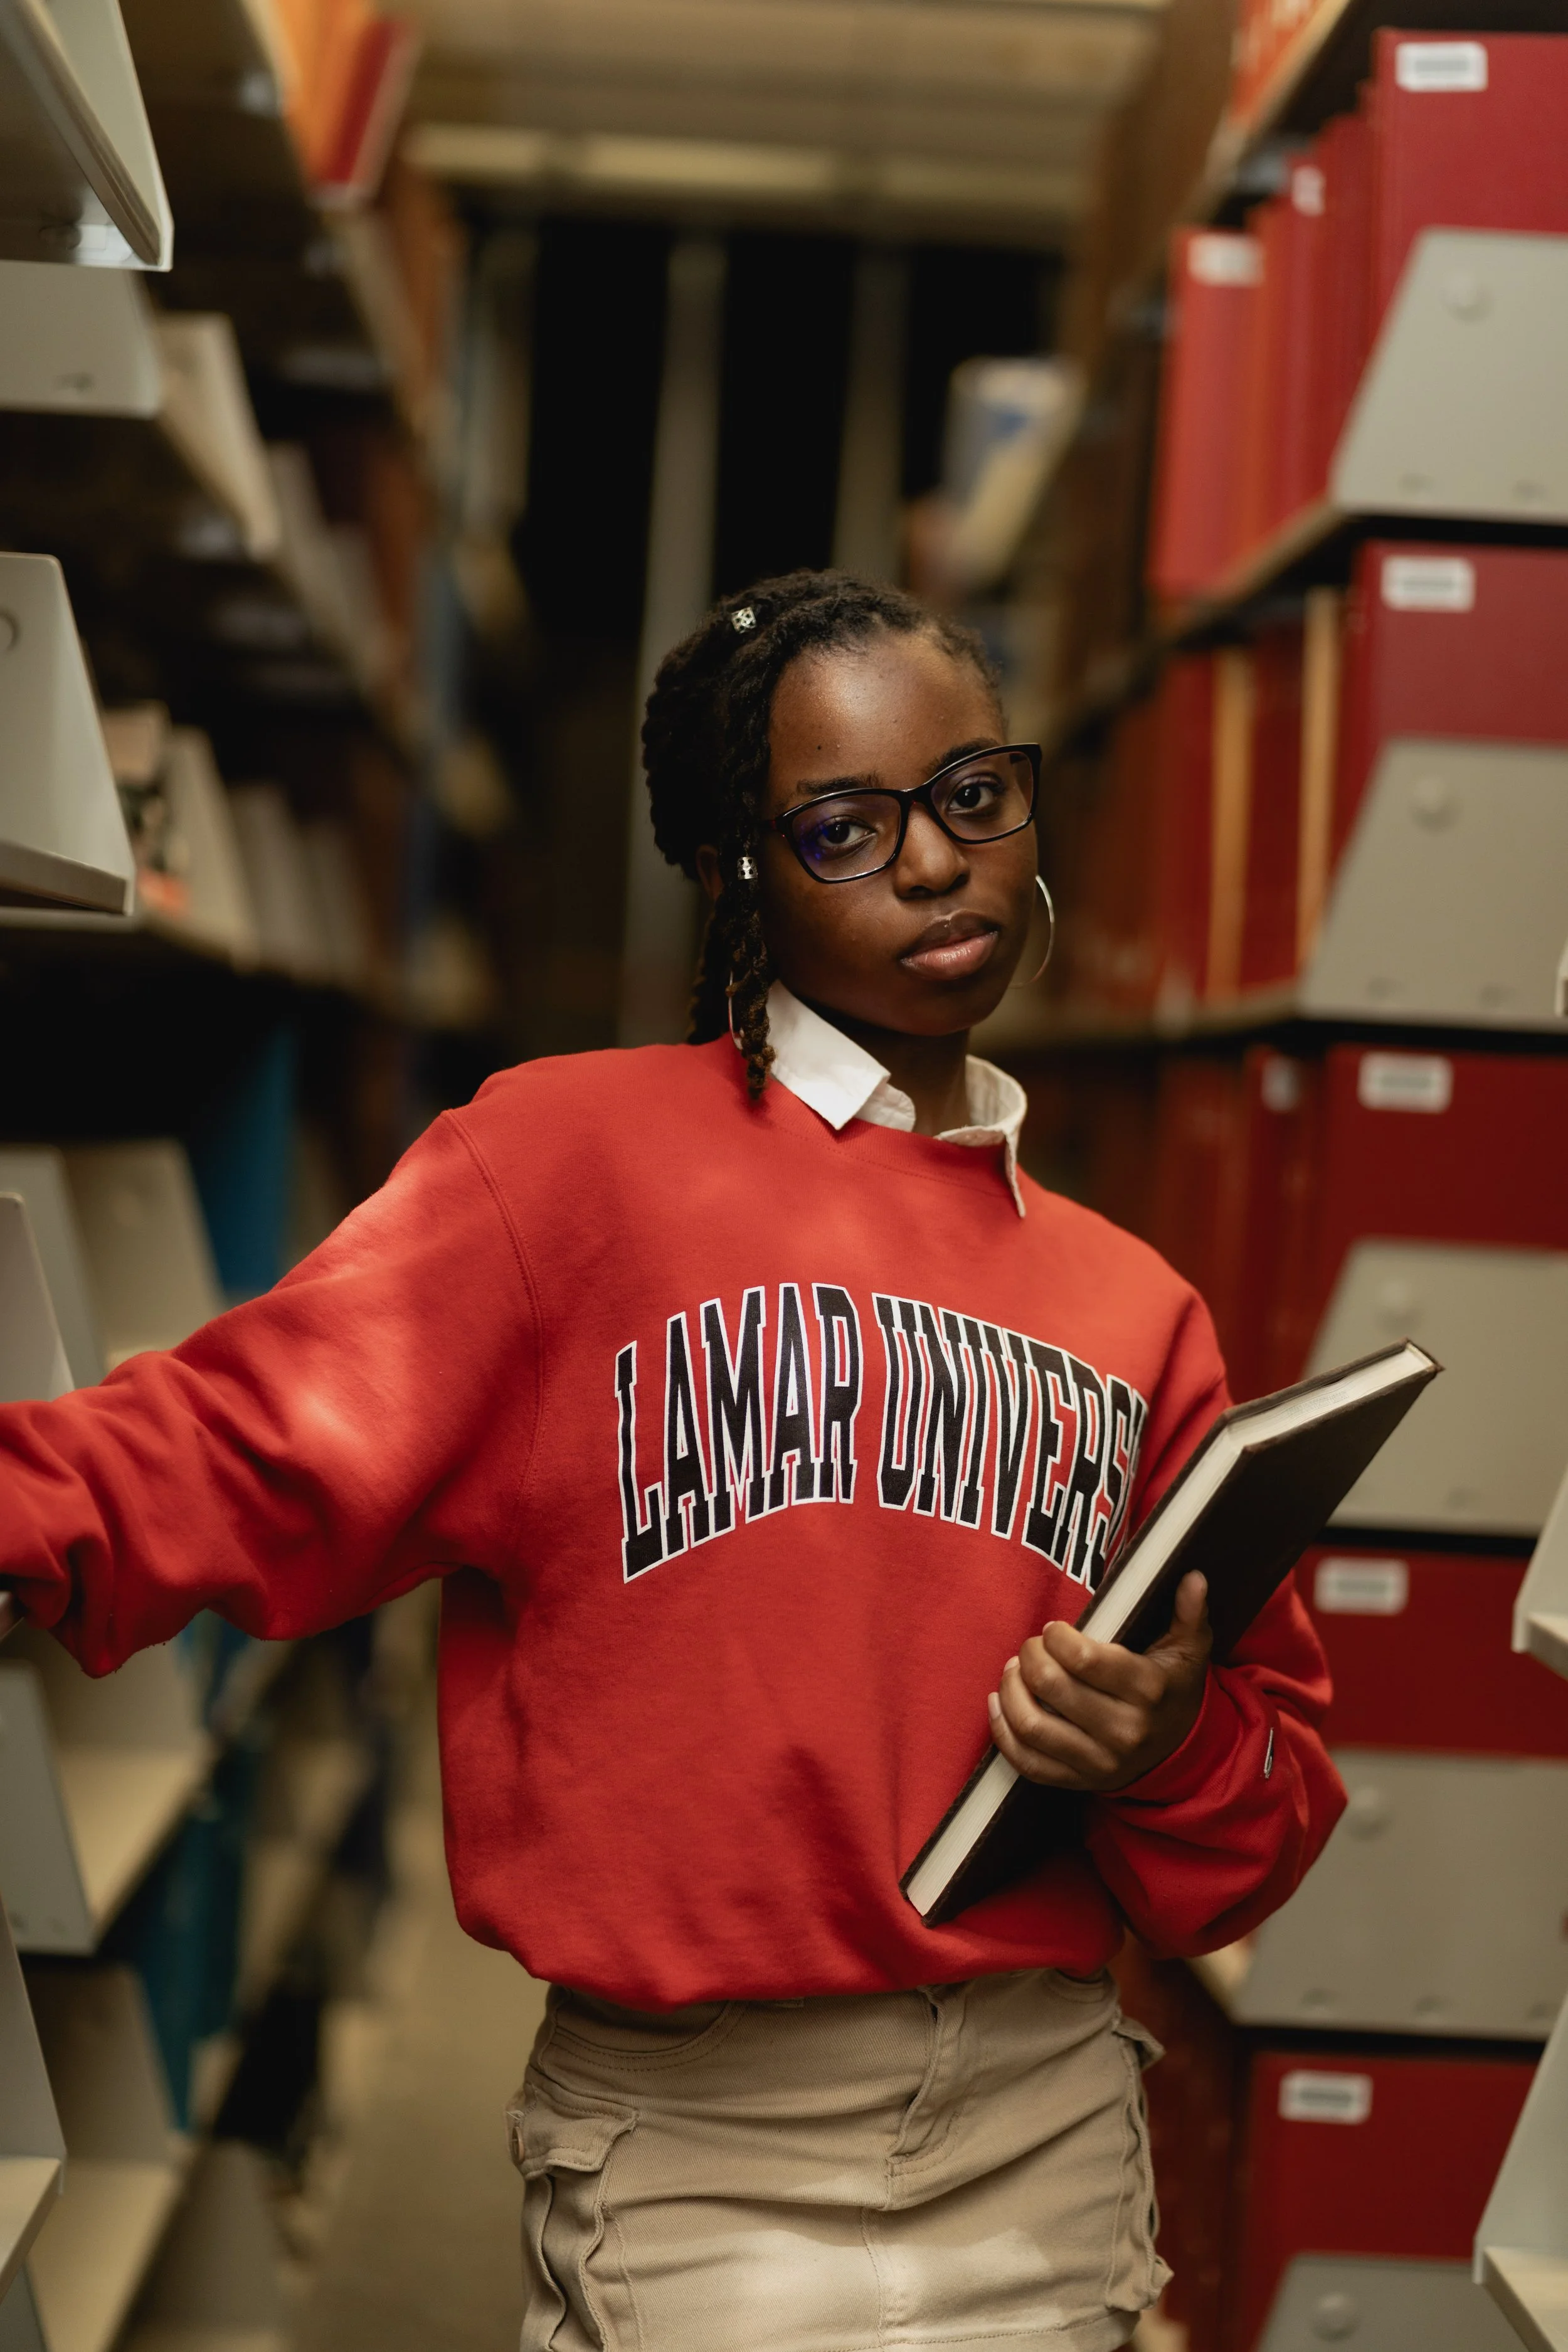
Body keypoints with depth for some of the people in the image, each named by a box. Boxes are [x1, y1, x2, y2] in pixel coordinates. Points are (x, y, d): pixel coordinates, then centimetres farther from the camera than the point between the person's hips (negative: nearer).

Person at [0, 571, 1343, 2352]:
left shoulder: (1133, 1309, 9)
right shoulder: (571, 1158, -3)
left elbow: (1275, 1787, 14)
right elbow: (252, 1445, -12)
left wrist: (1177, 1751, -8)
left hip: (1051, 2156, 4)